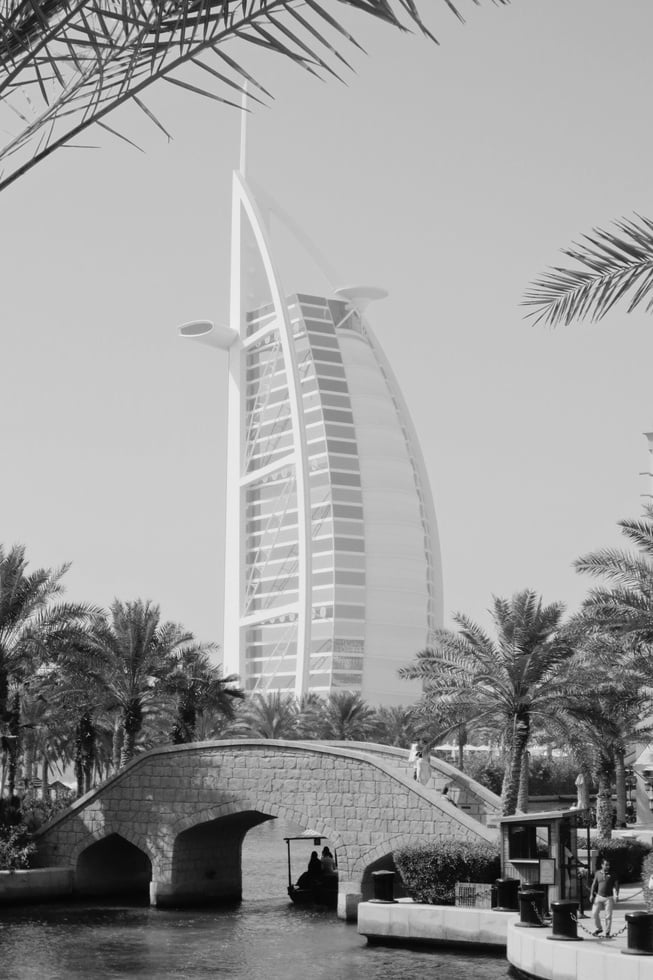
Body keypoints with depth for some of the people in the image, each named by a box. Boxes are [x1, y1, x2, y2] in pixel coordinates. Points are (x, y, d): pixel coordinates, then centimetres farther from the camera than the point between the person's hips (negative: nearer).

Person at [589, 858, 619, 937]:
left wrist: (616, 895, -11)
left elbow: (616, 885, 1)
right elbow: (594, 885, 14)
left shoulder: (612, 874, 1)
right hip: (599, 896, 2)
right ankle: (598, 929, 17)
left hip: (609, 897, -2)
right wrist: (591, 895, 7)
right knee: (595, 913, -3)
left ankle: (607, 932, 10)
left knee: (608, 915, -2)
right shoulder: (597, 873, 7)